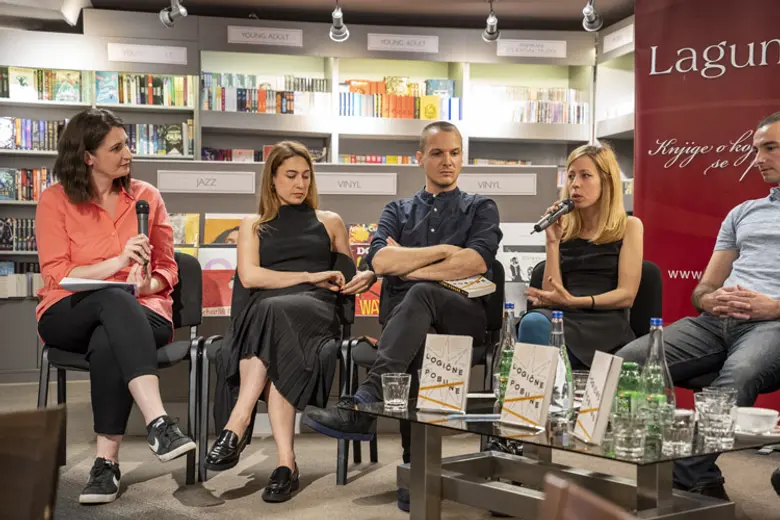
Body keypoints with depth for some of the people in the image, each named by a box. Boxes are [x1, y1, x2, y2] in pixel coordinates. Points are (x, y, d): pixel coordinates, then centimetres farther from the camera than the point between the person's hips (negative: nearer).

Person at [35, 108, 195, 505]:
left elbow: (167, 269, 12)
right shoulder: (55, 200, 3)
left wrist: (148, 285, -13)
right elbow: (55, 275, -5)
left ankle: (106, 461, -30)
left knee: (109, 344, -37)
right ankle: (158, 424, -49)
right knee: (115, 300, -38)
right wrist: (118, 262, -18)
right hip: (69, 315, -1)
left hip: (138, 313, 1)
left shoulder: (146, 195, 10)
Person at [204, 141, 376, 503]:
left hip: (316, 310, 0)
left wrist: (367, 276, 7)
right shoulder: (253, 225, 23)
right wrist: (310, 276, -2)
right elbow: (250, 276, 5)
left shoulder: (329, 222, 26)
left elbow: (350, 273, 33)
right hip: (265, 310, 1)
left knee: (274, 312, -38)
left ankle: (238, 426, -44)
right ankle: (285, 462, -46)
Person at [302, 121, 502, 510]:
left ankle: (363, 404, -49)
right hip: (404, 313, 1)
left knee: (421, 295, -36)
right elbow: (380, 261, 2)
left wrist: (407, 267, -2)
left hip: (464, 315, -1)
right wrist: (444, 250, 0)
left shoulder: (480, 209, 18)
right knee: (416, 340, -36)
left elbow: (476, 261, -4)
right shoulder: (398, 211, 24)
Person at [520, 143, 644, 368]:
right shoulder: (565, 230, 19)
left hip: (606, 323, -3)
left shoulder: (629, 227, 9)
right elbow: (551, 293, 8)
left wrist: (574, 302, -15)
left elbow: (626, 295, -1)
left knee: (539, 328, -36)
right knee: (533, 322, -36)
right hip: (565, 316, 3)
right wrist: (552, 241, 1)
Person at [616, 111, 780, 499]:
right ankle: (697, 483, -22)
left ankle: (690, 476, -33)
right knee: (628, 361, -22)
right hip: (715, 321, 5)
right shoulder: (742, 212, 30)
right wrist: (709, 299, 2)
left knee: (739, 374, -41)